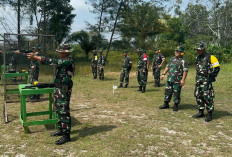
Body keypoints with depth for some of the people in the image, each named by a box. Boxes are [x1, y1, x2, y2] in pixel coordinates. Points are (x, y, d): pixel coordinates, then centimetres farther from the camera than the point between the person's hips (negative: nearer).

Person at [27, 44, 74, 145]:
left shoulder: (68, 61, -17)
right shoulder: (62, 60, 15)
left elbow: (52, 62, -23)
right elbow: (53, 62, 13)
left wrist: (35, 57, -21)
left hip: (64, 90, -10)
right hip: (58, 88, 10)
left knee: (64, 111, -8)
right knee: (58, 110, 17)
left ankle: (66, 135, -2)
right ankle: (61, 129, 31)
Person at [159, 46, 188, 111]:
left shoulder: (183, 61, -7)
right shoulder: (172, 59, 13)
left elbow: (185, 71, -13)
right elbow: (167, 67, 19)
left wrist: (183, 79, -21)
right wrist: (163, 74, 11)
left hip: (177, 81, -6)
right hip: (169, 79, 6)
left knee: (176, 93, 2)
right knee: (167, 92, 10)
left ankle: (176, 106, 15)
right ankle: (166, 104, 21)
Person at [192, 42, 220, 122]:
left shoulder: (210, 57, -9)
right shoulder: (198, 58, 13)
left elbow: (217, 68, -6)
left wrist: (212, 77, -6)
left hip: (206, 81, -7)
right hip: (198, 80, 8)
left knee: (207, 97, -7)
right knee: (198, 96, 10)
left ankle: (210, 114, 4)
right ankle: (201, 112, 21)